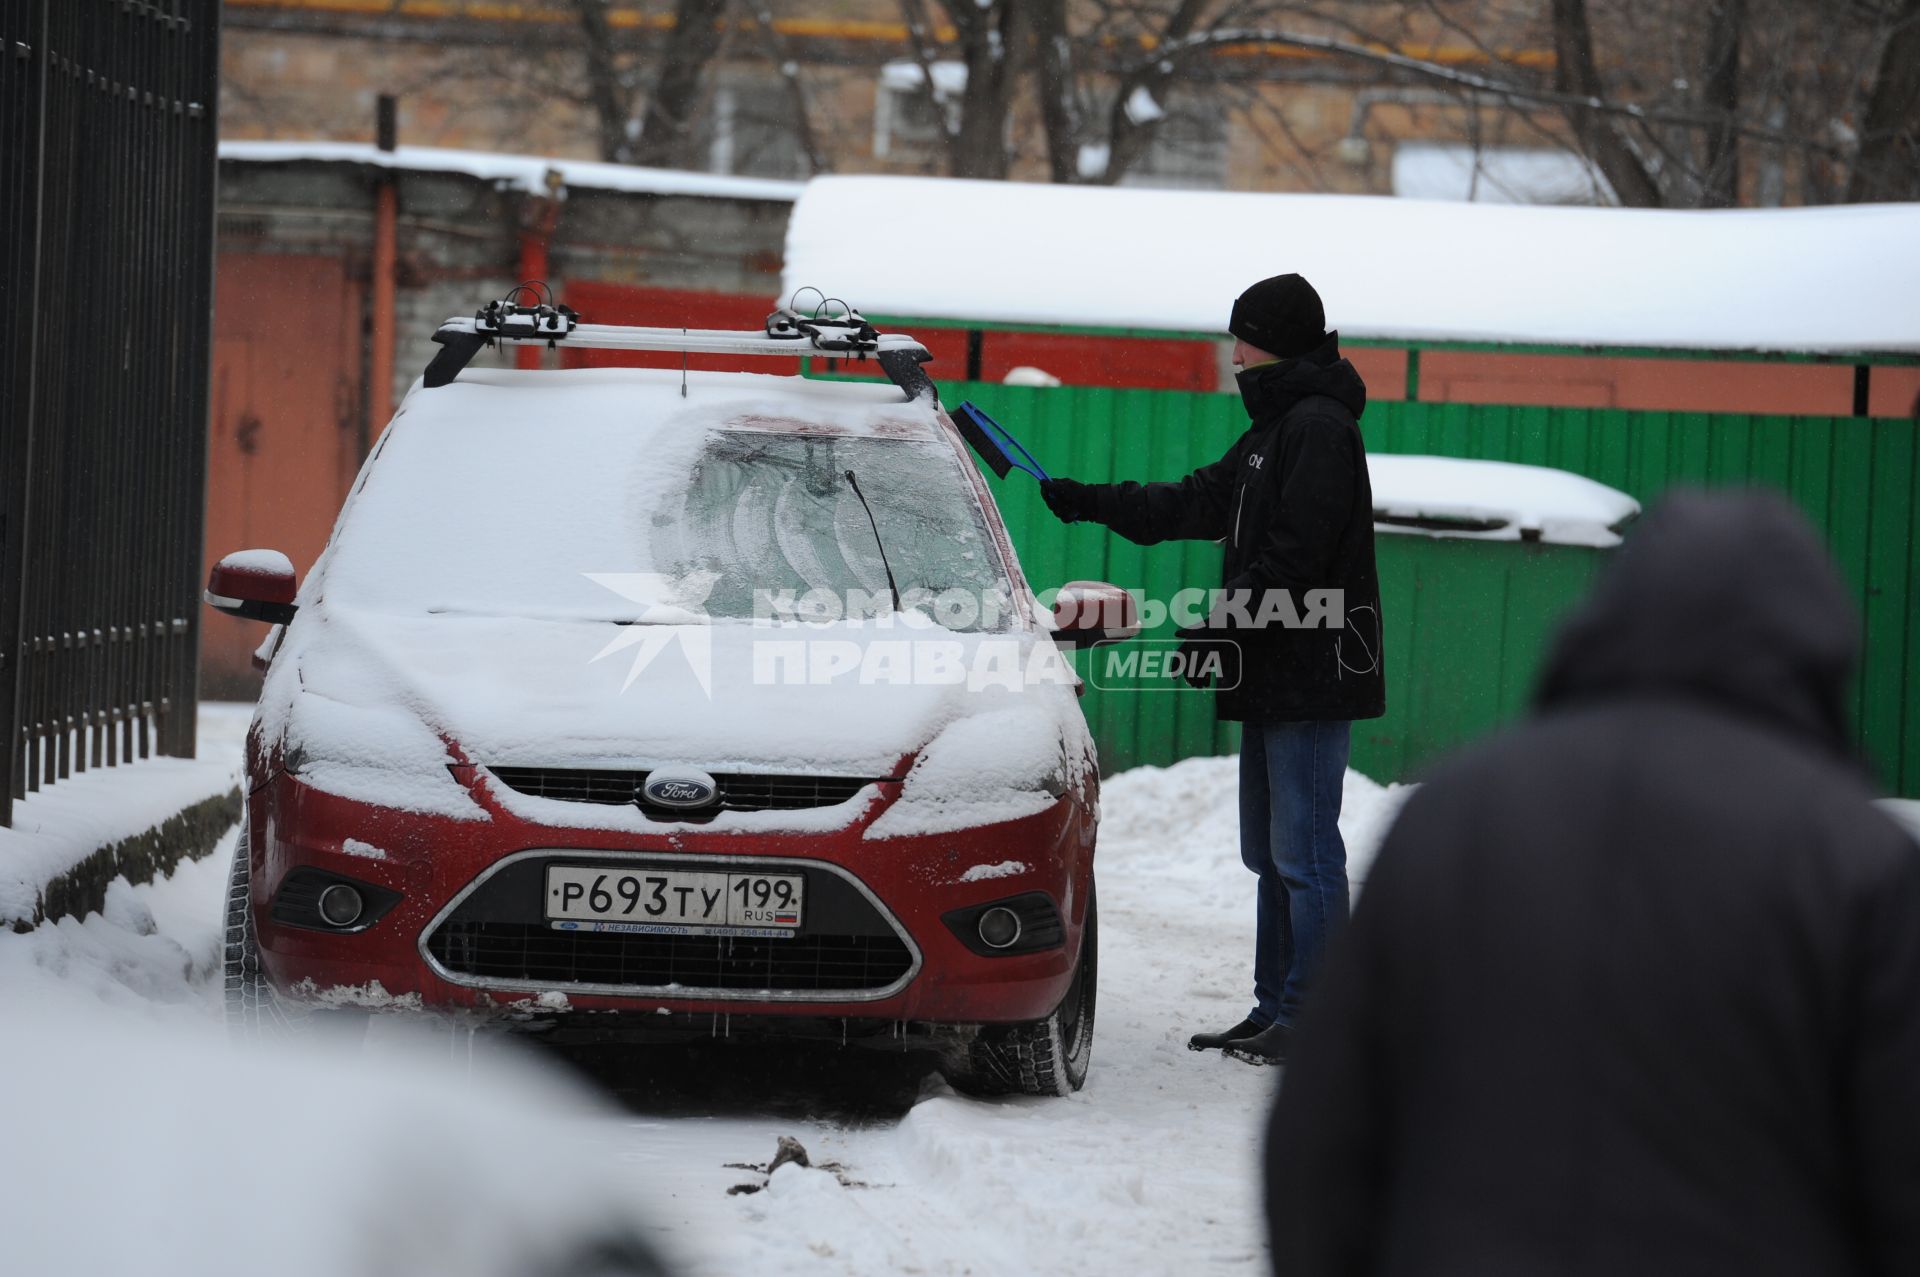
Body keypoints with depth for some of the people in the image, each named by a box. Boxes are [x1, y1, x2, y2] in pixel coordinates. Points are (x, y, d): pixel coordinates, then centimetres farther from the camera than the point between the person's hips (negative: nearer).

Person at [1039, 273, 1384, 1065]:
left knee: (1304, 852, -10)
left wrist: (1224, 623, -19)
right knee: (1270, 851, 12)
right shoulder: (1274, 428, 19)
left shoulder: (1319, 426, -13)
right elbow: (1201, 503, 27)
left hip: (1312, 673, -11)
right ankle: (1275, 1010, 16)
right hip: (1274, 678, 11)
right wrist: (1092, 503, 30)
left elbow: (1295, 555, -21)